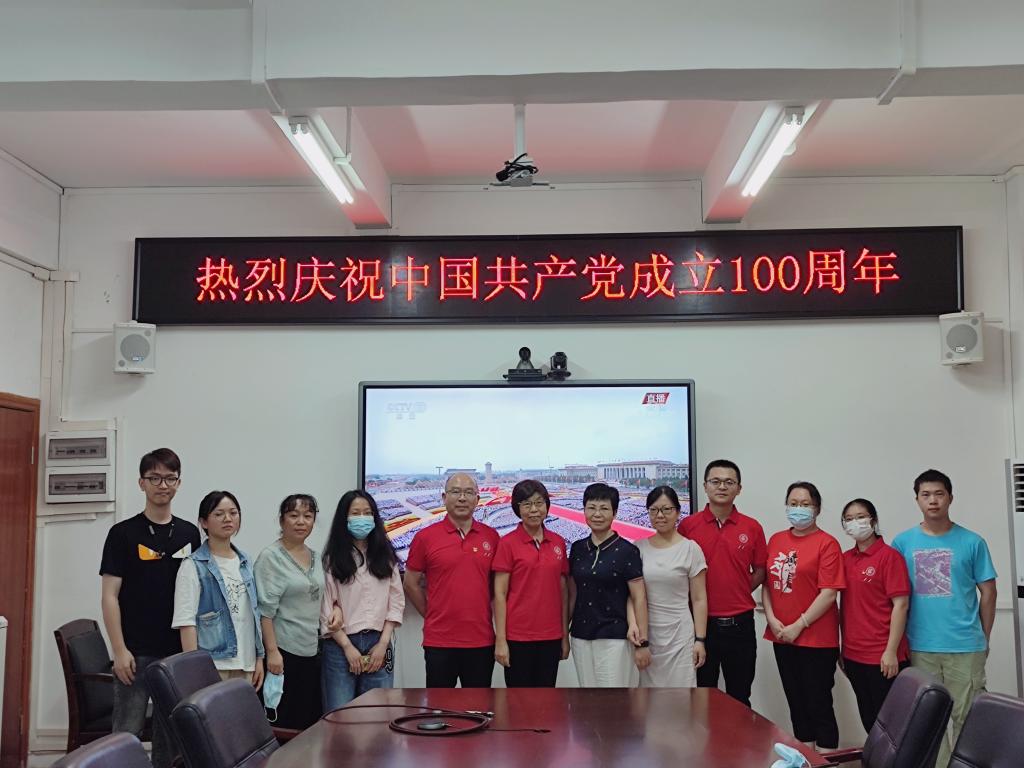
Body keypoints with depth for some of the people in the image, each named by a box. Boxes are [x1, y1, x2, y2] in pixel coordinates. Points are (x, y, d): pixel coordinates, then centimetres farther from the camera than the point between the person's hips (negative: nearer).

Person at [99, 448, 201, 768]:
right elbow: (110, 595, -5)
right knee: (128, 732, 0)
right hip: (137, 652, -3)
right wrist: (120, 650, -11)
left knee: (173, 732, 10)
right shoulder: (123, 533, -3)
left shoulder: (190, 534, 7)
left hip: (179, 651, 4)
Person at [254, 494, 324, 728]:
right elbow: (265, 609, -14)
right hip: (283, 650, -7)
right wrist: (272, 651, -18)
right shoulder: (271, 557, -9)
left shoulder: (315, 557, 13)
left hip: (311, 650, 7)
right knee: (284, 723, -2)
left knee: (311, 719, 9)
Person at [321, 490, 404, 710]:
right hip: (341, 644, -2)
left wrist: (383, 643, -2)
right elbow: (326, 607, -4)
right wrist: (347, 647, -8)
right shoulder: (333, 559, 0)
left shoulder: (386, 556, 10)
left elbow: (396, 601, 7)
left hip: (378, 644, 3)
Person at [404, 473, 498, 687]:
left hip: (481, 640, 2)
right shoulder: (425, 537, -2)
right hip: (439, 641, -2)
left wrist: (484, 615, 8)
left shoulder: (491, 536, 4)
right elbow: (411, 584, 6)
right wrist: (431, 615, 6)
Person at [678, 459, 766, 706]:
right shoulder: (687, 525, -2)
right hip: (701, 622, -1)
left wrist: (739, 593, -1)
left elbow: (760, 571, 10)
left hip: (740, 623, 1)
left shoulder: (752, 527, 2)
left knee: (739, 698, 12)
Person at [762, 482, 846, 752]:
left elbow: (829, 593, -15)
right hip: (782, 637, 6)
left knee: (819, 704, 0)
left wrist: (799, 626, -15)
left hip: (816, 639, -6)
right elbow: (767, 583, 10)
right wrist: (771, 618, -4)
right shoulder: (776, 540, 8)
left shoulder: (826, 543, -10)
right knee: (796, 701, 15)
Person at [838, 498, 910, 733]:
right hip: (853, 655, 6)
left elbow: (900, 604, -12)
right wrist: (842, 648, 11)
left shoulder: (889, 556, -8)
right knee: (869, 722, 14)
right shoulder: (845, 559, 9)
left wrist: (891, 651, -16)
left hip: (883, 658, -6)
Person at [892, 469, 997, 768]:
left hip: (965, 647, -1)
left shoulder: (972, 542, -2)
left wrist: (983, 638, 6)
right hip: (919, 648, 1)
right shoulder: (903, 542, 1)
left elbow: (988, 592, 5)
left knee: (965, 719, 7)